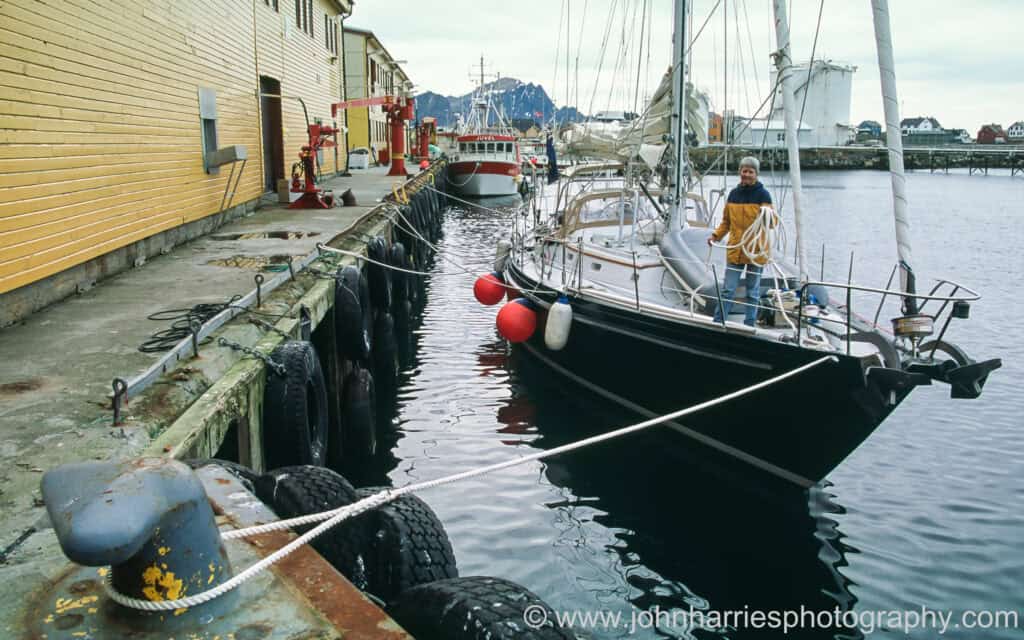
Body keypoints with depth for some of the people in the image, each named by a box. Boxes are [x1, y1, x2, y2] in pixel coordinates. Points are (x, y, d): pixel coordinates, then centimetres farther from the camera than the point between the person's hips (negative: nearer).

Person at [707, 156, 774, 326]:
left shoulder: (763, 194, -4)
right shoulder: (733, 194, 8)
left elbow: (772, 223, -8)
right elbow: (726, 221, 19)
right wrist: (716, 235, 4)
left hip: (756, 250, -3)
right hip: (735, 250, 3)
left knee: (753, 292, 7)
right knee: (728, 290, 2)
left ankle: (749, 327, 16)